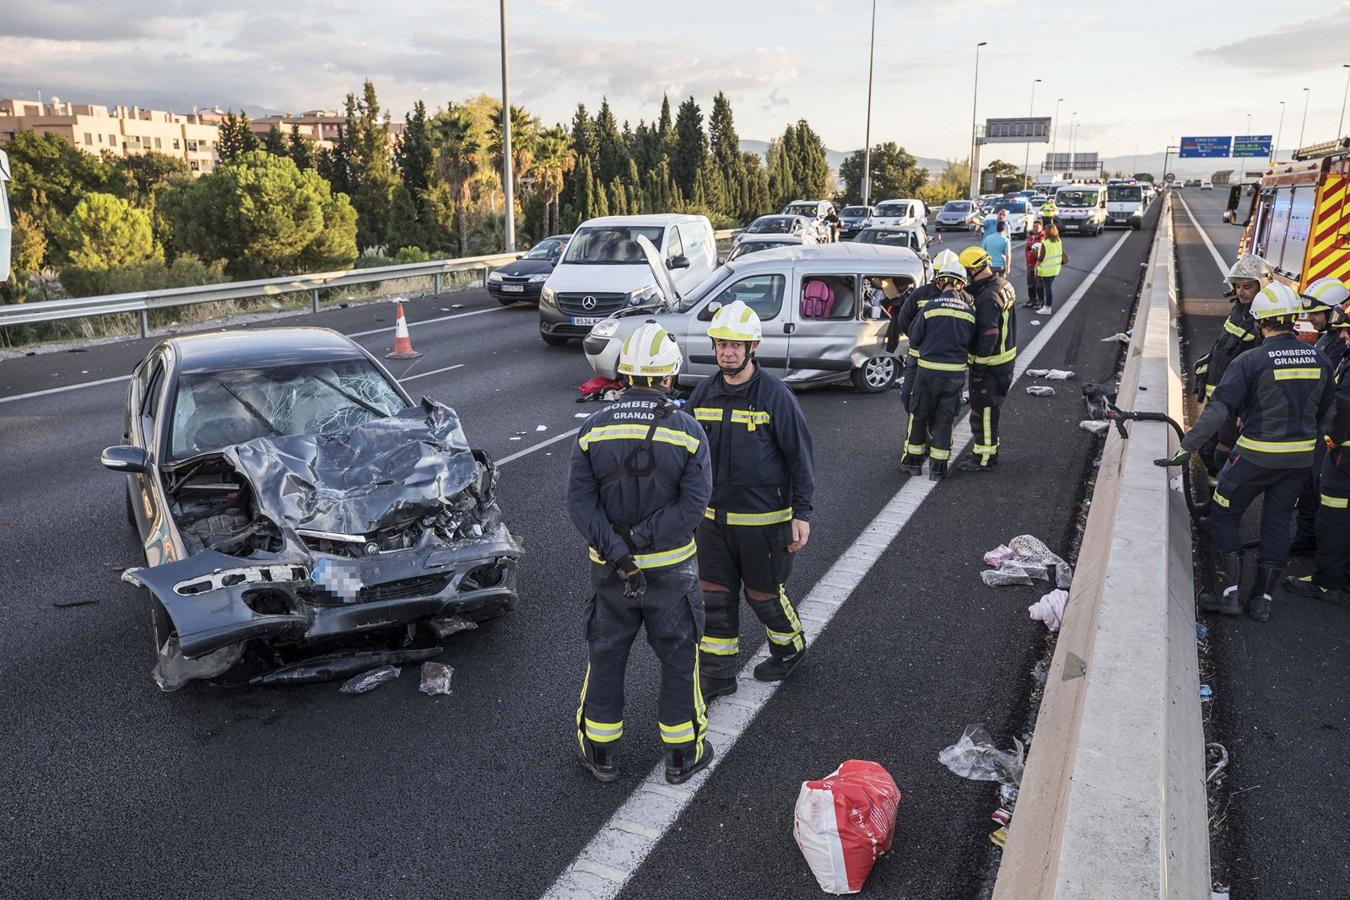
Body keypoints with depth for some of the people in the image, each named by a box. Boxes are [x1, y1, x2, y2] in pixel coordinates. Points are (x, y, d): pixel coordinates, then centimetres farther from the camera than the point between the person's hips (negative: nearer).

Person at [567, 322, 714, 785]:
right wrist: (641, 538, -17)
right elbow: (693, 505, -19)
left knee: (605, 657, 16)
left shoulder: (594, 429, -6)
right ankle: (683, 754, 27)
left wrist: (617, 550, -17)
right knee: (679, 658, 14)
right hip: (671, 569, -1)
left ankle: (600, 752, 30)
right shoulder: (687, 431, -10)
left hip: (608, 570, 2)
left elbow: (580, 502, -13)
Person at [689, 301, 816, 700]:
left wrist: (802, 513, -10)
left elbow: (800, 455, -9)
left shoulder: (774, 394, -13)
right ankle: (717, 673, 24)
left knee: (763, 593, 10)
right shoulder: (703, 393, 1)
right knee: (714, 595, 10)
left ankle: (790, 649, 38)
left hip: (763, 517, -5)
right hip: (712, 516, 5)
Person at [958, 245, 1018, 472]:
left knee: (983, 410, 1)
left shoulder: (988, 298, -25)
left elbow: (988, 336, -26)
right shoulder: (1004, 285, 6)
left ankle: (984, 458, 10)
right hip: (1006, 356, 10)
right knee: (988, 408, 21)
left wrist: (978, 368, -21)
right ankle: (989, 450, 33)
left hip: (991, 363, -10)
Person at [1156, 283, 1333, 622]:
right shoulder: (1319, 360, 1)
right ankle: (1262, 600, 19)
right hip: (1300, 459, 6)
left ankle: (1229, 593, 6)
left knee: (1223, 516, 9)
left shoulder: (1251, 361, -17)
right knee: (1277, 523, 14)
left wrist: (1186, 448, -19)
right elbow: (1323, 413, 11)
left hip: (1256, 455, -5)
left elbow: (1218, 409, -21)